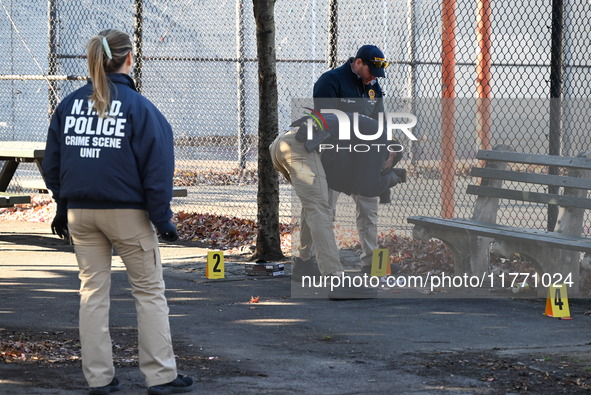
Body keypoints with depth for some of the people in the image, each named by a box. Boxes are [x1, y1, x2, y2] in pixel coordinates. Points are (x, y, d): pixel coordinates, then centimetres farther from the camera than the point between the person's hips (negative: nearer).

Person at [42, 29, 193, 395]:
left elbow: (52, 163, 10)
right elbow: (157, 169, -10)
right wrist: (162, 219, -5)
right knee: (150, 291, 5)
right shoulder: (139, 107, -9)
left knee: (92, 290, 11)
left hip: (79, 212, 4)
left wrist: (62, 206, 18)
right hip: (127, 213, -4)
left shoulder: (69, 104, 5)